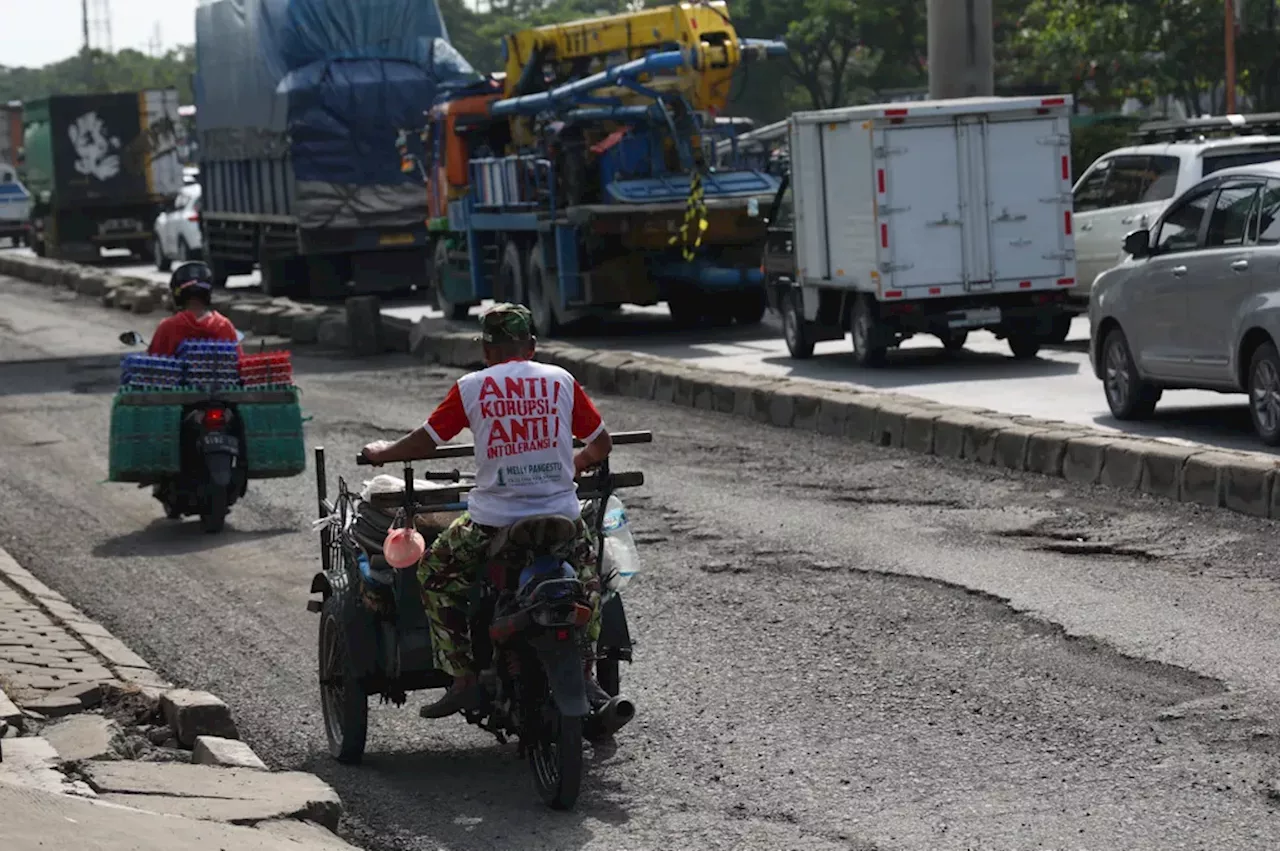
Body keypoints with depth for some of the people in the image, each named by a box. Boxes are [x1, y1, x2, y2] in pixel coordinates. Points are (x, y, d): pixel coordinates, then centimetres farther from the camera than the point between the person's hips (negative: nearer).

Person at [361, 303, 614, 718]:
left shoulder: (471, 387, -1)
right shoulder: (561, 381, 4)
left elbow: (425, 441, 1)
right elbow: (602, 443, 11)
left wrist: (382, 451, 21)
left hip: (494, 520, -2)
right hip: (561, 514, 2)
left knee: (435, 573, 18)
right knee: (588, 571, 31)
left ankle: (464, 677, 8)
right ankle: (585, 674, 24)